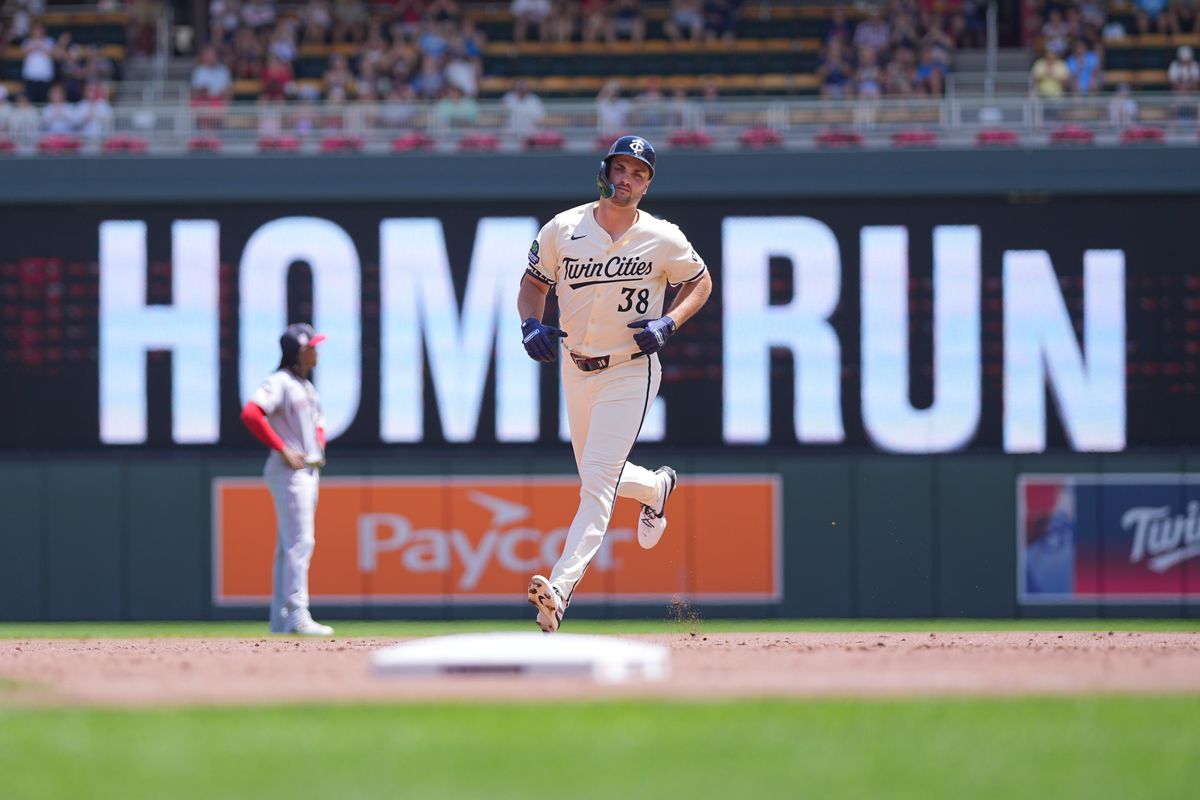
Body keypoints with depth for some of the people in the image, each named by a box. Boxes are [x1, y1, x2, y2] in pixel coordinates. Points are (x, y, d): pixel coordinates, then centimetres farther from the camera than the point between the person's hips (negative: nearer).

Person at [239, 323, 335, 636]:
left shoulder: (306, 386, 18)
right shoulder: (280, 382, -11)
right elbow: (250, 414, -24)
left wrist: (318, 447, 16)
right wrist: (283, 449, -21)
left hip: (308, 470, 10)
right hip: (288, 470, -10)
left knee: (289, 546, 10)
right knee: (299, 541, -15)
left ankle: (281, 619, 13)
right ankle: (297, 616, -19)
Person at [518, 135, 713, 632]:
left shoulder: (663, 239, -8)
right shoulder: (562, 230, -3)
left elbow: (700, 281, 7)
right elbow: (534, 283, 9)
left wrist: (670, 323, -11)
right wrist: (531, 324, -12)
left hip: (630, 372, -5)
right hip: (575, 369, 5)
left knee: (598, 479, -17)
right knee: (595, 479, 18)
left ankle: (562, 587, -26)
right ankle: (656, 487, 51)